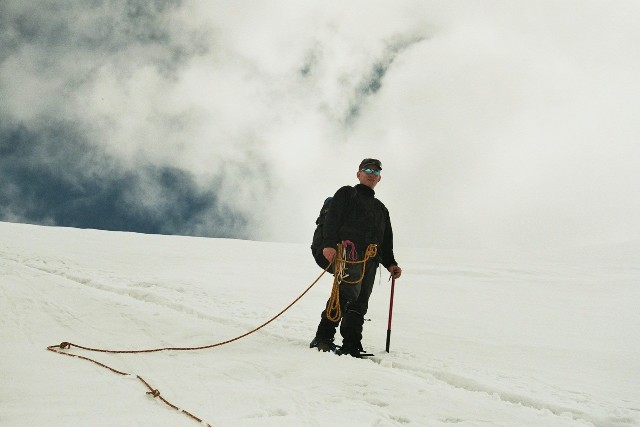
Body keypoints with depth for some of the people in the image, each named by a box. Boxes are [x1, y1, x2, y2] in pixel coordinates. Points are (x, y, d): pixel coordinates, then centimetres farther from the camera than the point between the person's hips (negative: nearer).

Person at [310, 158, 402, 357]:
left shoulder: (381, 208, 34)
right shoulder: (347, 193, 15)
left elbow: (386, 241, 30)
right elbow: (332, 219, -1)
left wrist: (390, 264, 15)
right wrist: (329, 244, -17)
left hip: (370, 261, 6)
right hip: (348, 252, -6)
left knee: (359, 304, 0)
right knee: (347, 293, -24)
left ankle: (351, 348, -1)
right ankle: (322, 338, -23)